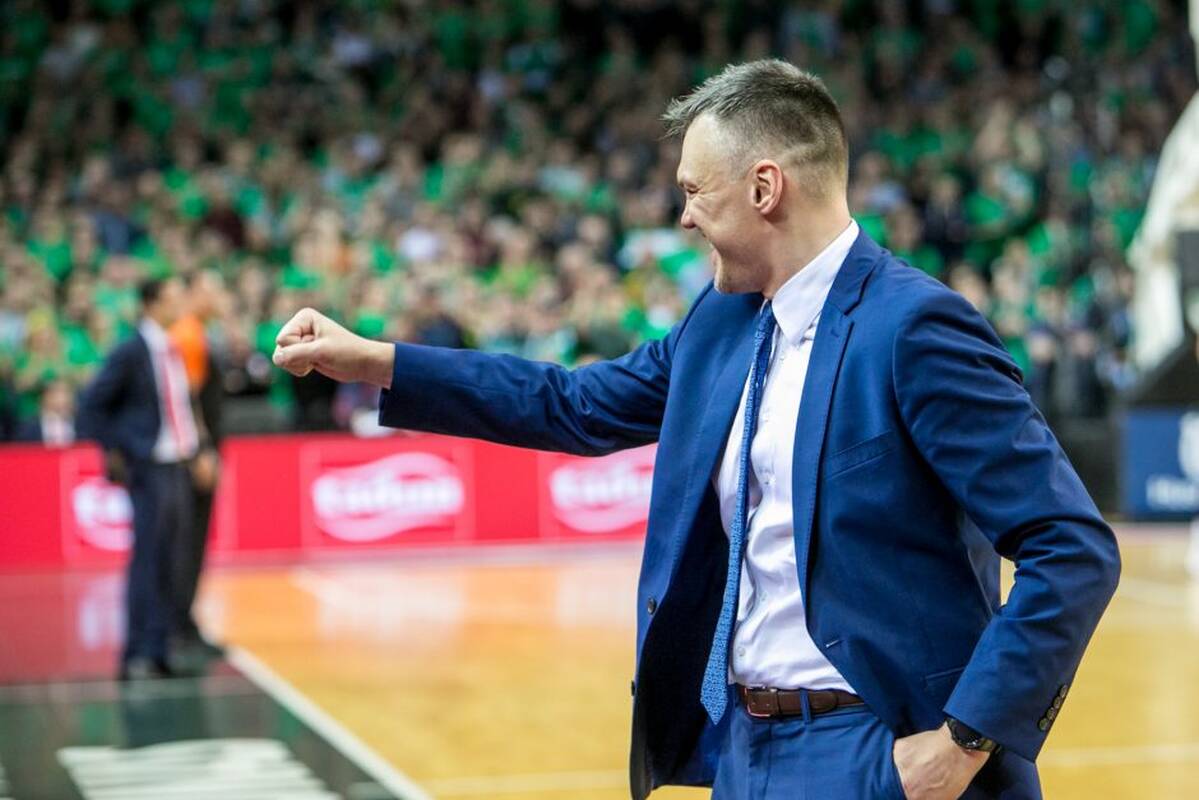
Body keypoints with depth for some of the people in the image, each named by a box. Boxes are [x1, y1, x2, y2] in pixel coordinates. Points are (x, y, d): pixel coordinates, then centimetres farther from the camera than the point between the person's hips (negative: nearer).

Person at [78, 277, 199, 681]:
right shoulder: (131, 352, -10)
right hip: (149, 469, -7)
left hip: (178, 466, 7)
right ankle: (137, 657, -4)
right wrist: (115, 453, -10)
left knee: (170, 563, 8)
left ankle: (160, 651, 14)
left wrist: (194, 446, 11)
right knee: (148, 562, -7)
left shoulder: (174, 351, 12)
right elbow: (92, 405, -10)